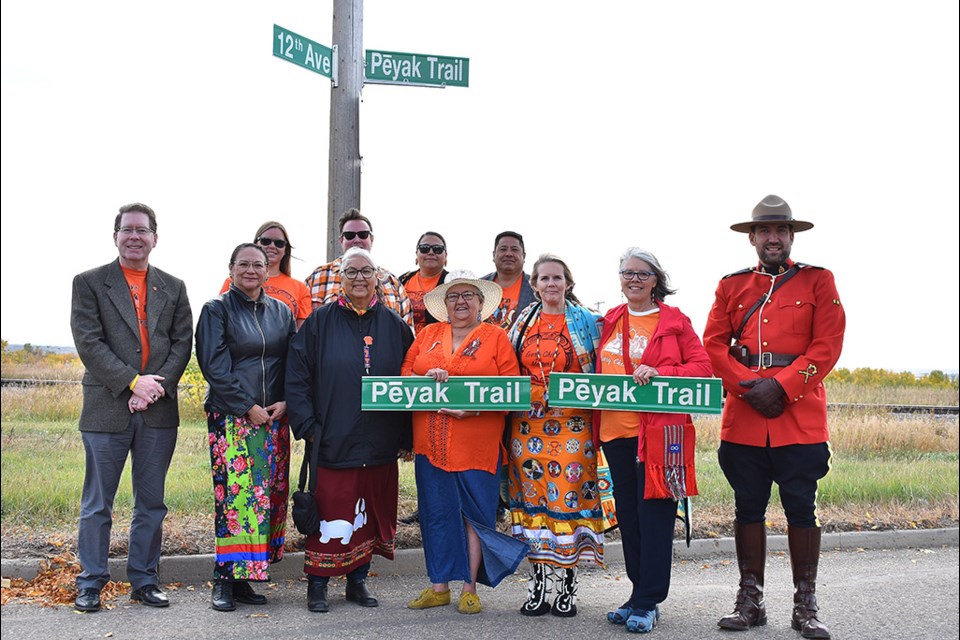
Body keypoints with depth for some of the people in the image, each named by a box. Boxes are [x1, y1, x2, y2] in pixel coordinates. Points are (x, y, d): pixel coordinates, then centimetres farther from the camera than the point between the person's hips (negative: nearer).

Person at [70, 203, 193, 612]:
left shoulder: (173, 288, 12)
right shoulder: (89, 283, 3)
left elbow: (183, 343, 5)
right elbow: (88, 342, -6)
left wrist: (157, 386, -10)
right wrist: (133, 381, -14)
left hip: (159, 410, 3)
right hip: (107, 409, -3)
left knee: (151, 503, 9)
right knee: (97, 503, 5)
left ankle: (144, 581, 20)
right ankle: (90, 583, 17)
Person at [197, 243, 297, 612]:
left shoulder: (281, 312, 13)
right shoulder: (217, 310, 1)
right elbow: (215, 366, -6)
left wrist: (285, 403, -4)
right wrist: (248, 406, -12)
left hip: (273, 417, 4)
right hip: (231, 416, -4)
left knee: (268, 494, 3)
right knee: (234, 494, -10)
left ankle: (243, 579, 11)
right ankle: (224, 580, -1)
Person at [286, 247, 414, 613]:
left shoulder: (395, 326, 8)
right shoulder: (320, 322, 1)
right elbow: (297, 378, 0)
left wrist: (405, 435, 3)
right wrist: (309, 427, -8)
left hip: (380, 444, 3)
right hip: (332, 441, -3)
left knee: (371, 513, 10)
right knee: (329, 514, 0)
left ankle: (358, 581, 25)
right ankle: (317, 586, 14)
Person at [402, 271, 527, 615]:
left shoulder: (495, 337, 2)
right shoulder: (428, 334, 13)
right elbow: (404, 373, 12)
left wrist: (474, 408, -17)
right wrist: (425, 380, -9)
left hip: (476, 444, -3)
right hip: (431, 444, 3)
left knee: (474, 513, 2)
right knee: (436, 512, 8)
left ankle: (470, 589, 14)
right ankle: (439, 586, 20)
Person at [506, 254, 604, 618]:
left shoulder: (587, 322, 4)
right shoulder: (524, 323, 12)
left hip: (572, 425, -3)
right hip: (529, 425, 3)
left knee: (567, 497, -4)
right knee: (532, 499, 4)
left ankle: (567, 585, 9)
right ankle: (538, 585, 15)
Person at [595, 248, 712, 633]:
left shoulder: (673, 321, 0)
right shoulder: (609, 322, 13)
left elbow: (702, 366, -4)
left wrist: (659, 373, -18)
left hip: (659, 431, -5)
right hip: (616, 430, 5)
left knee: (655, 513, -3)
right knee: (628, 515, 11)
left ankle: (648, 602, 5)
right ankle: (640, 593, 23)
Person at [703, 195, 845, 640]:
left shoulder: (818, 281, 7)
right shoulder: (732, 286, 13)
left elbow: (828, 344, -3)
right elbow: (714, 345, 5)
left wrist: (781, 386, -13)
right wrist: (750, 386, -9)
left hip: (800, 416, -2)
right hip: (743, 419, 2)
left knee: (801, 509, 2)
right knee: (748, 508, 7)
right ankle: (750, 601, 18)